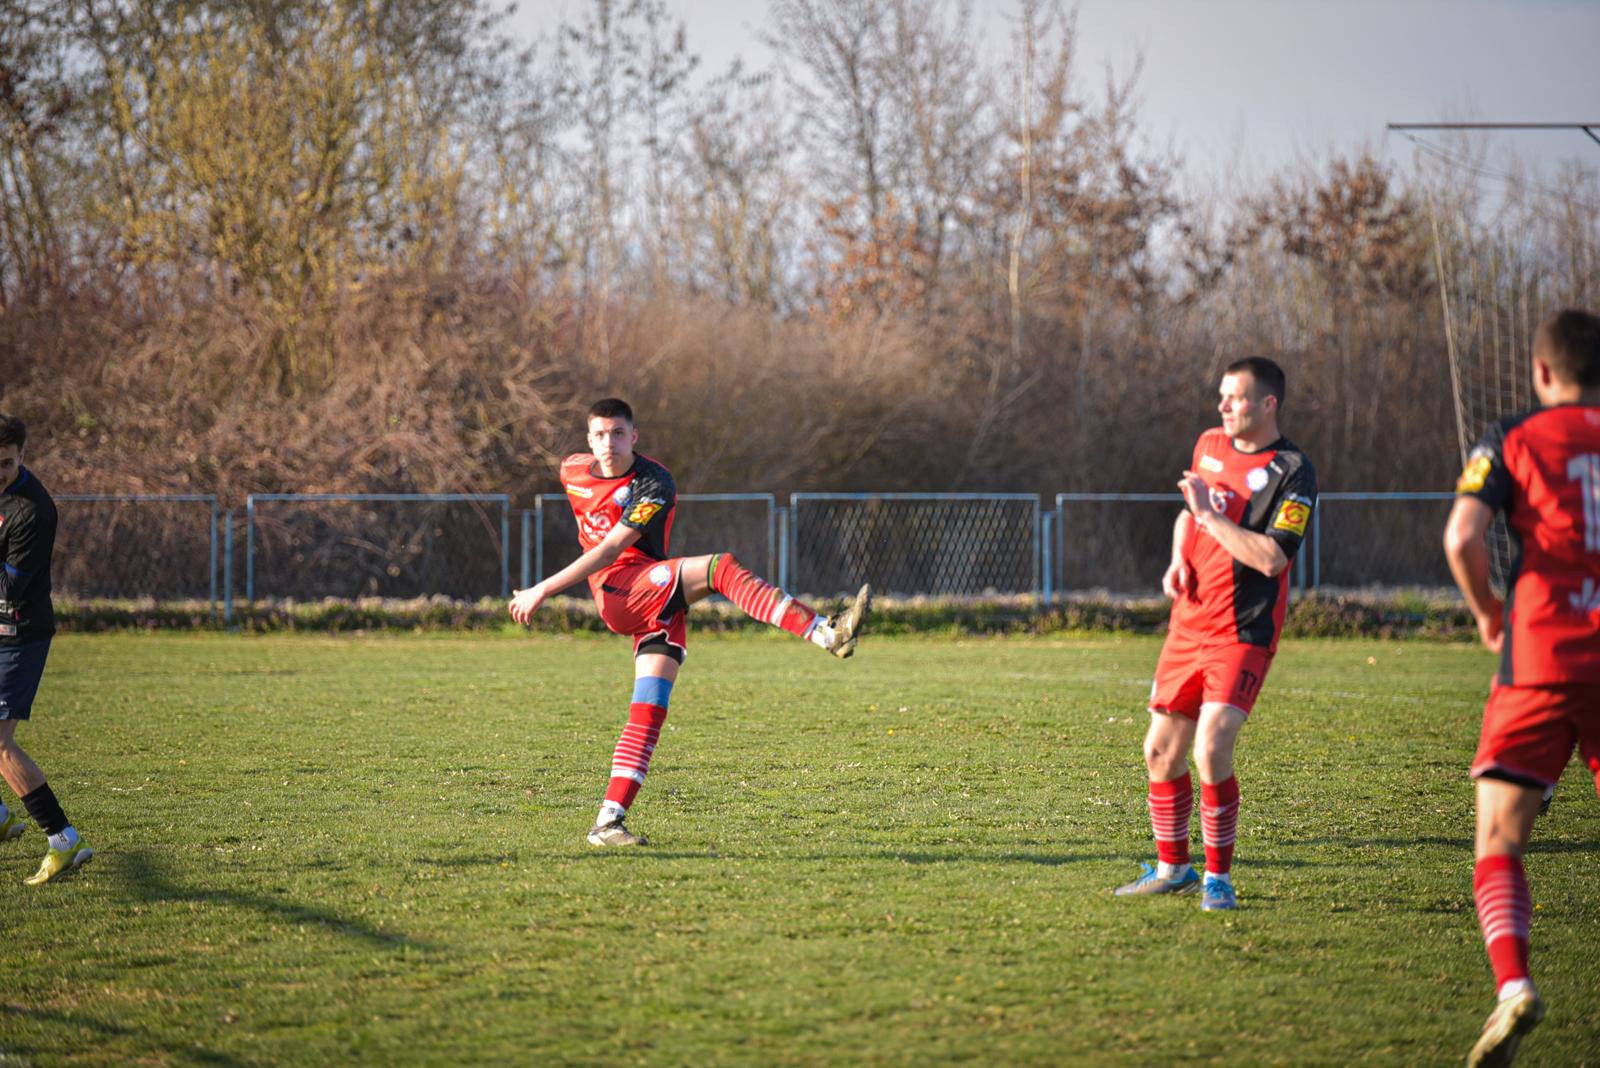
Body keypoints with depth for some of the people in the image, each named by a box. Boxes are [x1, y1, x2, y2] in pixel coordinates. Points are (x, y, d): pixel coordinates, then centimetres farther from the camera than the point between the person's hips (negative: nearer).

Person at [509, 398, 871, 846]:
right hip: (616, 593, 0)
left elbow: (611, 548, -14)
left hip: (657, 602, 0)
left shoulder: (654, 486, -9)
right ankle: (829, 635, -39)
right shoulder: (572, 472, 8)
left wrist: (544, 590, -15)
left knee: (650, 710, -11)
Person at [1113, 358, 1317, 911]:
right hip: (1188, 626, 7)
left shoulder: (1292, 471, -12)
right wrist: (1178, 561, 8)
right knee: (1161, 751, 9)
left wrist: (1210, 515, -18)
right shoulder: (1210, 445, 9)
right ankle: (1172, 866, 27)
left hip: (1243, 634, -7)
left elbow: (1272, 557, -22)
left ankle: (1218, 877, -5)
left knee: (1211, 750, -19)